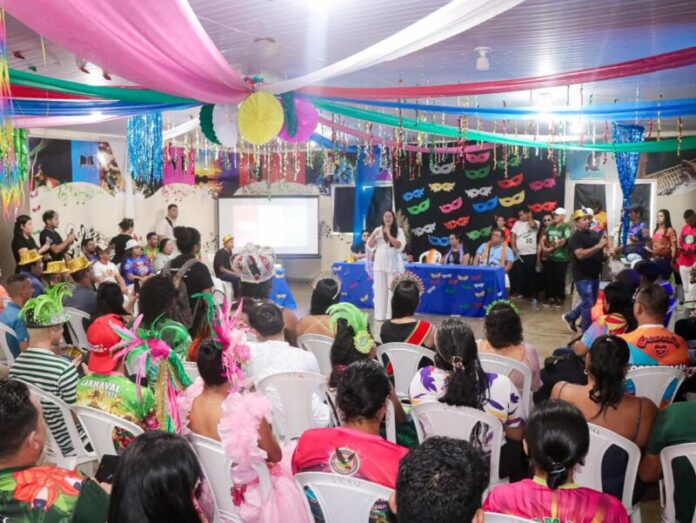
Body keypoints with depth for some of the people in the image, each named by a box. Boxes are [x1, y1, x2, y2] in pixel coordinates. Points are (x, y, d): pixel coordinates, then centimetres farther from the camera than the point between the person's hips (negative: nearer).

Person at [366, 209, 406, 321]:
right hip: (379, 263, 3)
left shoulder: (399, 230, 0)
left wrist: (389, 235, -17)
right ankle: (380, 314, 8)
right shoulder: (378, 230, 8)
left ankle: (391, 314, 4)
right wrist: (373, 235, -12)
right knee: (380, 288, 3)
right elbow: (370, 246, 6)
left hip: (393, 263, -3)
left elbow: (400, 246, -11)